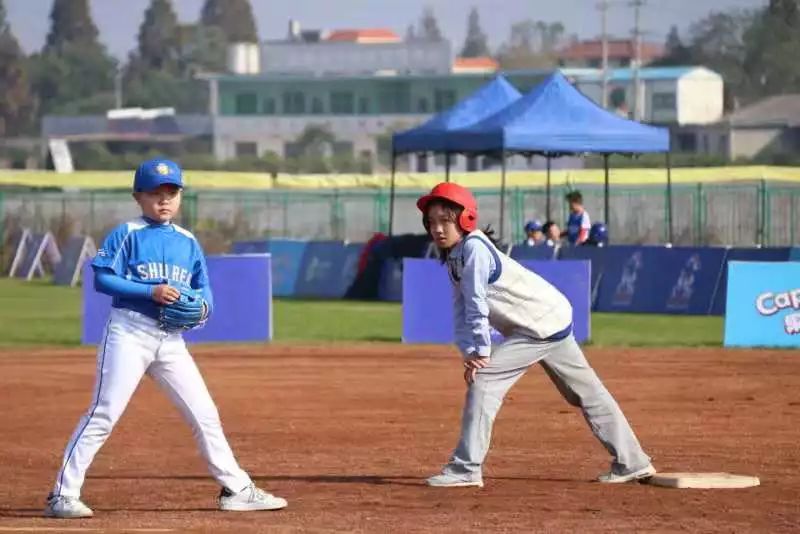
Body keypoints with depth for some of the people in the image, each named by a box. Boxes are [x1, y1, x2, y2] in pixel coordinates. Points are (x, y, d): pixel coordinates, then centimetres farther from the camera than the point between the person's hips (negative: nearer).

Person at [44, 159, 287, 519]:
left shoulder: (188, 242, 13)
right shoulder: (126, 235, -3)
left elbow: (203, 288, 17)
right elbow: (103, 279, -10)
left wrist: (203, 307, -6)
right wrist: (151, 292, -19)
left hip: (171, 339, 5)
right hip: (129, 331, -5)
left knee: (205, 415, 7)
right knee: (103, 414, -10)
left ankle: (237, 490, 17)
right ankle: (63, 496, -9)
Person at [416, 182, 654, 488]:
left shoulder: (474, 248, -20)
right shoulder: (454, 256, 8)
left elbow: (477, 306, -22)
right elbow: (460, 310, 4)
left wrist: (481, 352, -20)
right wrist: (468, 352, -9)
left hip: (541, 324, -10)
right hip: (554, 322, 10)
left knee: (483, 378, -14)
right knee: (586, 393, 15)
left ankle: (466, 468, -14)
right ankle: (632, 463, 23)